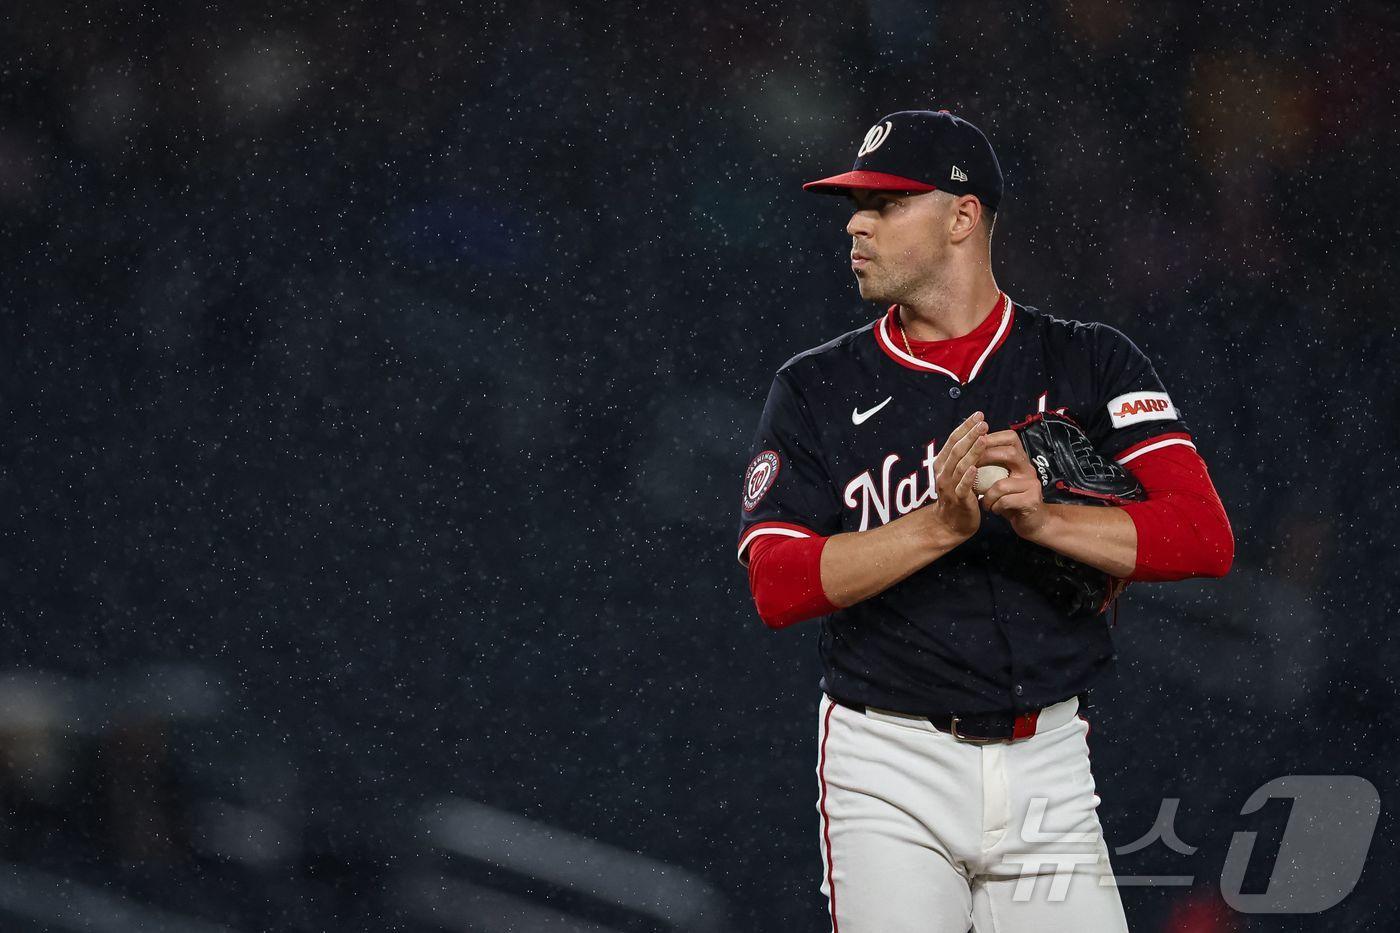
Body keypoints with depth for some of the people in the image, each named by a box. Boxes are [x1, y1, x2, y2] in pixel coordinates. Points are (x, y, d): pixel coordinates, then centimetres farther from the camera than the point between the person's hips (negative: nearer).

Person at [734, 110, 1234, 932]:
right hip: (891, 771, -1)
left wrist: (1045, 520, -23)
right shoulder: (817, 390, 5)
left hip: (1047, 771, 1)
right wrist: (940, 525, -22)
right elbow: (778, 586, -8)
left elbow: (1205, 538, -7)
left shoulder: (1090, 364, 4)